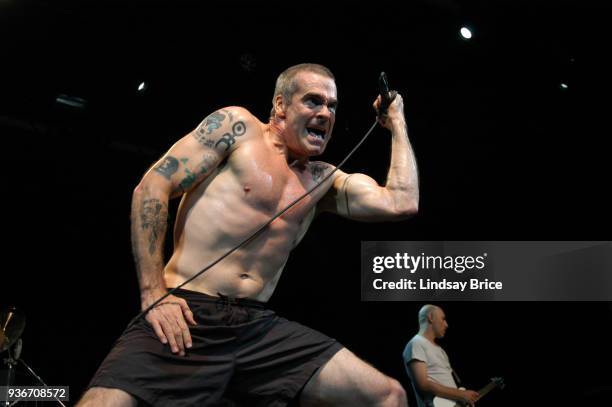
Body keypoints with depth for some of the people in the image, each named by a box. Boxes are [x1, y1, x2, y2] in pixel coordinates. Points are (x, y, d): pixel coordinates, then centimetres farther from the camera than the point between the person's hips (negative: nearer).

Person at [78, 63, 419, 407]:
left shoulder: (323, 179, 17)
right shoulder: (237, 126, 3)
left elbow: (401, 203, 8)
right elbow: (152, 188, -3)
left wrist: (397, 121, 18)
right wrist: (153, 292, -11)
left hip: (261, 329, 5)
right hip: (188, 318, -4)